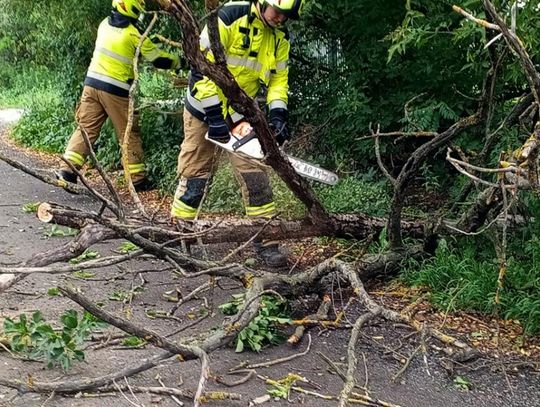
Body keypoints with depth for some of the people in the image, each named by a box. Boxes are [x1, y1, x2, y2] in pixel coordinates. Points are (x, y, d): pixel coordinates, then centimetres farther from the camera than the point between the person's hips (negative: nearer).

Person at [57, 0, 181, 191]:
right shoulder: (134, 34, -10)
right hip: (116, 90, -5)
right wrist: (178, 62, 14)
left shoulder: (105, 24, 7)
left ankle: (68, 167, -3)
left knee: (86, 127, 7)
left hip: (92, 83, 5)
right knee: (129, 134, 5)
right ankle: (138, 179, 10)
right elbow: (158, 59, -2)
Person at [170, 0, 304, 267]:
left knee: (254, 175, -2)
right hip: (205, 108, -4)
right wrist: (214, 116, -27)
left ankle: (266, 241, 3)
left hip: (240, 114, 5)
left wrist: (277, 115, -16)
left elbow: (278, 79, 3)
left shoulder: (279, 39, -3)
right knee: (194, 174, 2)